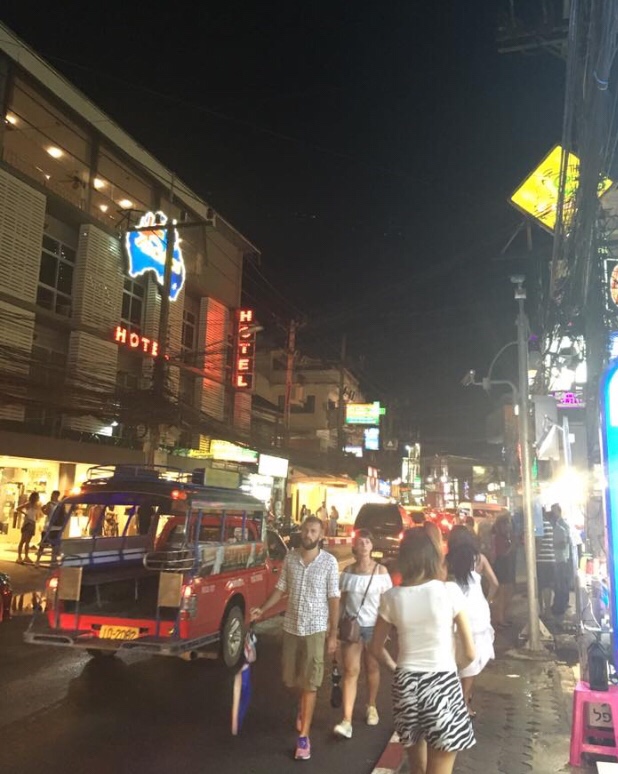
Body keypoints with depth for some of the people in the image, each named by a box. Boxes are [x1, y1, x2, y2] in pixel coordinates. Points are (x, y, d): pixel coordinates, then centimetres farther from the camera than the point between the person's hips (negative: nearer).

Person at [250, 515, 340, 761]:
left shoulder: (329, 562, -10)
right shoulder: (290, 558, -1)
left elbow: (334, 599, -7)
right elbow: (281, 588, 7)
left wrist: (333, 634, -8)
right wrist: (262, 609, -6)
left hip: (315, 629, -4)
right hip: (291, 627, 4)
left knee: (310, 683, 0)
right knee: (292, 678, 16)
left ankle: (303, 736, 11)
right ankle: (303, 707, 47)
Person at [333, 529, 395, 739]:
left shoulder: (381, 571, -5)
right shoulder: (348, 571, 0)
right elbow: (342, 599, 7)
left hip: (373, 626, -1)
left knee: (372, 668, 13)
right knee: (351, 671, -4)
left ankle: (371, 707, 36)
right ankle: (347, 721, -5)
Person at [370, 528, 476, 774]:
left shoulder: (391, 597, -4)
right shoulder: (449, 591, -13)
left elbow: (376, 649, 7)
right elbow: (470, 653, -8)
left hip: (405, 684, 3)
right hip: (442, 684, -3)